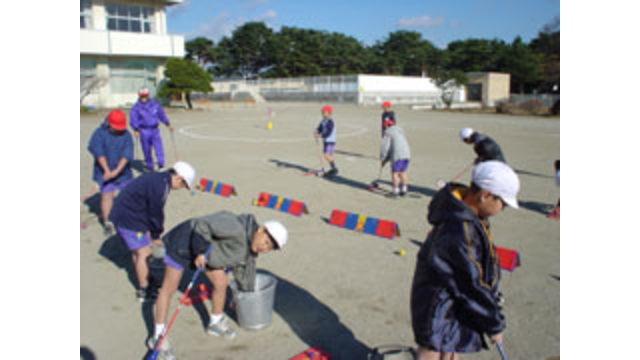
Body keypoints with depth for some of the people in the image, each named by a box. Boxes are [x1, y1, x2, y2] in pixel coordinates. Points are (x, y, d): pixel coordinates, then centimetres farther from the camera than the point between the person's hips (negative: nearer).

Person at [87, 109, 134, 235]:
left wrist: (117, 170, -21)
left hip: (123, 171, 3)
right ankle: (107, 222, -4)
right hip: (105, 171, -3)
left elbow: (127, 155, -11)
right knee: (107, 194, -9)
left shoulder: (126, 135, -2)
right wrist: (107, 170, -22)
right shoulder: (99, 133, -7)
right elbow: (99, 153, -14)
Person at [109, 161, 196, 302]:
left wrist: (151, 232, 12)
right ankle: (143, 291, 9)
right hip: (129, 220, -10)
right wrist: (156, 236, -1)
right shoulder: (160, 186, -23)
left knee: (137, 251, 21)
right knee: (144, 253, -2)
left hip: (121, 215, 10)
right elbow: (156, 213, -15)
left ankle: (143, 283, 36)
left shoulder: (157, 178, 9)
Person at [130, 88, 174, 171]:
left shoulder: (154, 104, 8)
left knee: (159, 147, -14)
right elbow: (134, 120, -11)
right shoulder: (136, 107, -2)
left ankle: (161, 163, -19)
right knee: (147, 150, 3)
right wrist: (136, 130, -25)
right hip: (144, 131, -2)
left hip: (155, 130, 2)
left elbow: (162, 115, 16)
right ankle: (150, 167, 14)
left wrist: (168, 124, 13)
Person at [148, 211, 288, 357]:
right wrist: (201, 252, -28)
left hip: (205, 250, 8)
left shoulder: (251, 248, -6)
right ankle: (158, 336, 13)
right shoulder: (237, 229, -35)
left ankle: (215, 323, 28)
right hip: (183, 243, -8)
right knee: (169, 288, 1)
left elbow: (244, 272, 10)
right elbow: (202, 225, -34)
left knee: (221, 282, 5)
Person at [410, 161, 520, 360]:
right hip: (438, 311, -10)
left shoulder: (467, 215, -4)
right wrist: (495, 325, -12)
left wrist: (492, 296, 17)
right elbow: (473, 286, -25)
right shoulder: (460, 232, -34)